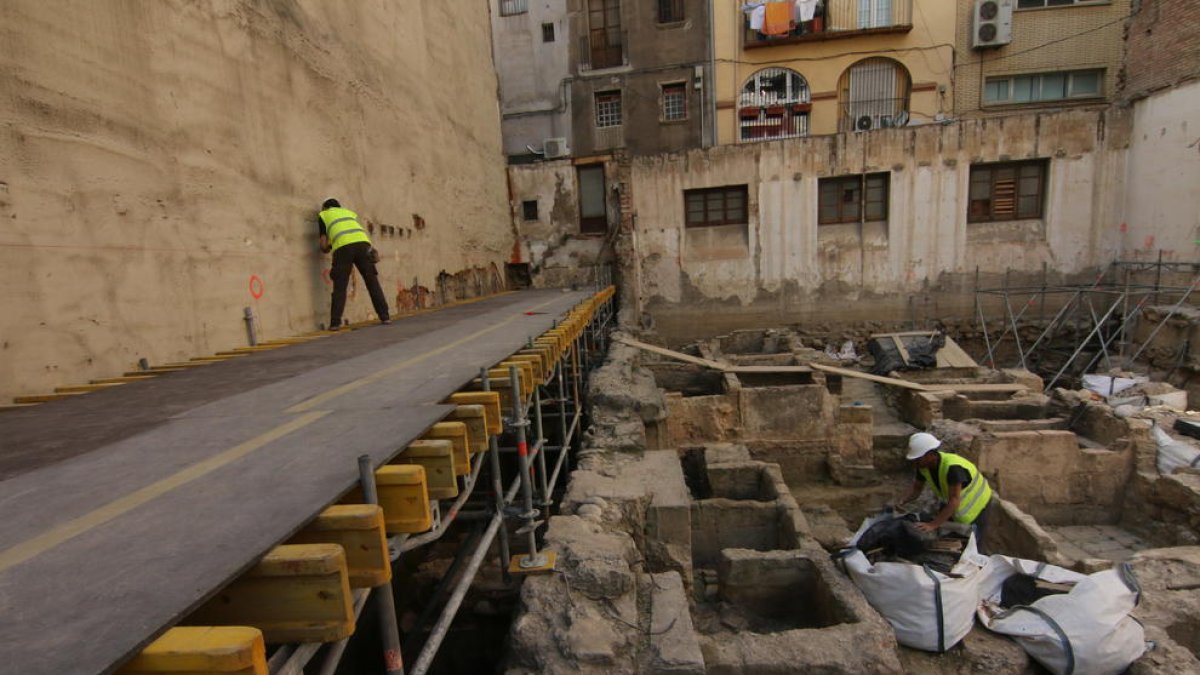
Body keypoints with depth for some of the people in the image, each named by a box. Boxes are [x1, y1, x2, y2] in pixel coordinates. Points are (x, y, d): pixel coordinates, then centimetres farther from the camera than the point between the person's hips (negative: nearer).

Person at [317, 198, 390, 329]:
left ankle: (335, 322, -1)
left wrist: (326, 249, 38)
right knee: (372, 282, 8)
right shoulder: (349, 212, 37)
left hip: (343, 247, -2)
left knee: (340, 287, 4)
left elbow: (324, 245, 17)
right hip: (362, 243, 2)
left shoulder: (323, 216, 26)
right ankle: (384, 316, 4)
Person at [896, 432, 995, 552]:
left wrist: (933, 525, -47)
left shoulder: (952, 467, -38)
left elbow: (954, 502, -41)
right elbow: (916, 489, -7)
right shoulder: (923, 466, -16)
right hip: (951, 506, 6)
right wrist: (902, 501, -27)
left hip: (976, 505, -6)